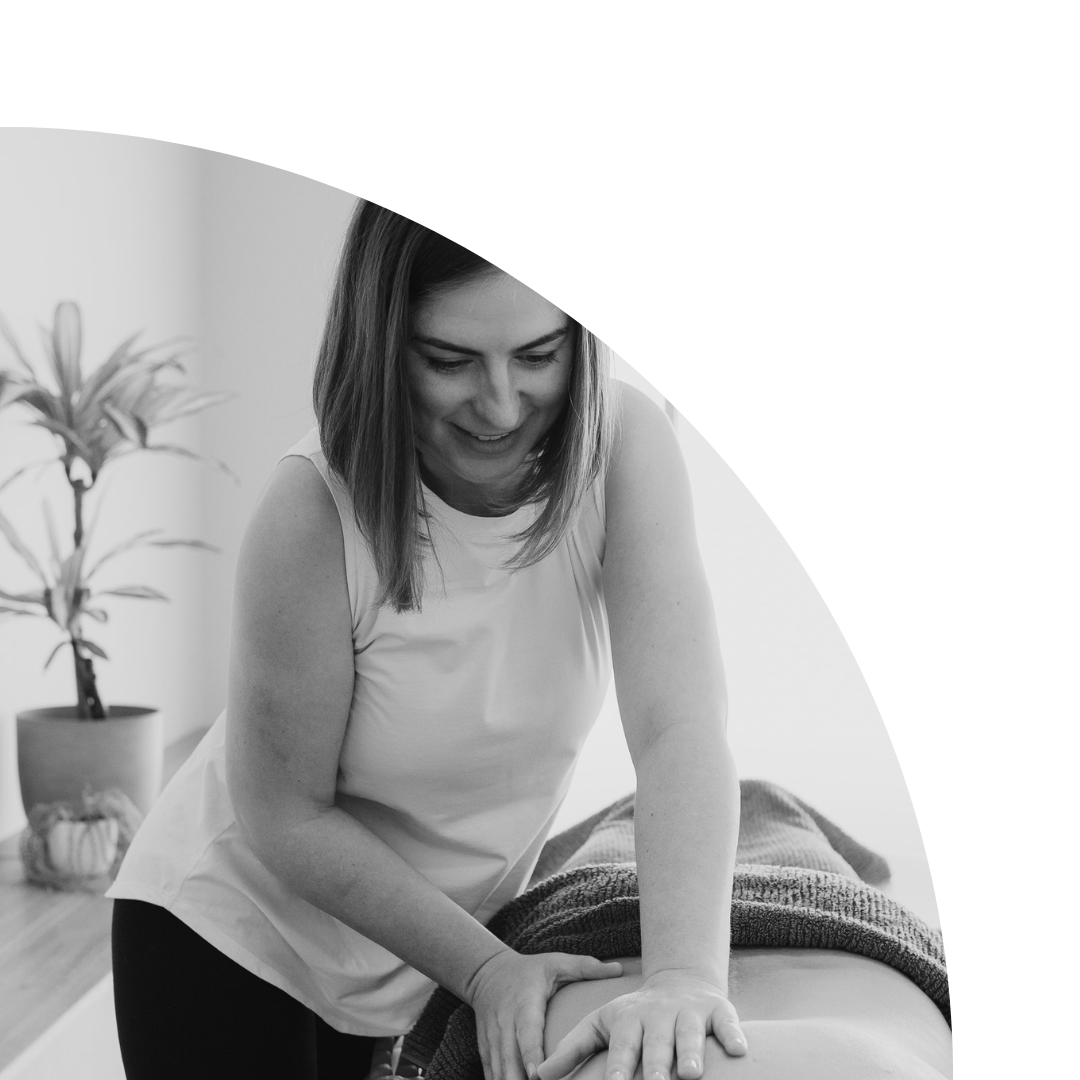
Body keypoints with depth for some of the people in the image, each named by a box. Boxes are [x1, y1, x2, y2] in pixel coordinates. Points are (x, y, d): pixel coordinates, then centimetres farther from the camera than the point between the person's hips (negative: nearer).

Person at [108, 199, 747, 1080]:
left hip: (458, 928, 4)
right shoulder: (316, 511, -27)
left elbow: (681, 728, -28)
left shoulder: (625, 447, -20)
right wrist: (487, 970, -24)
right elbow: (287, 818, -19)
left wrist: (685, 971, -41)